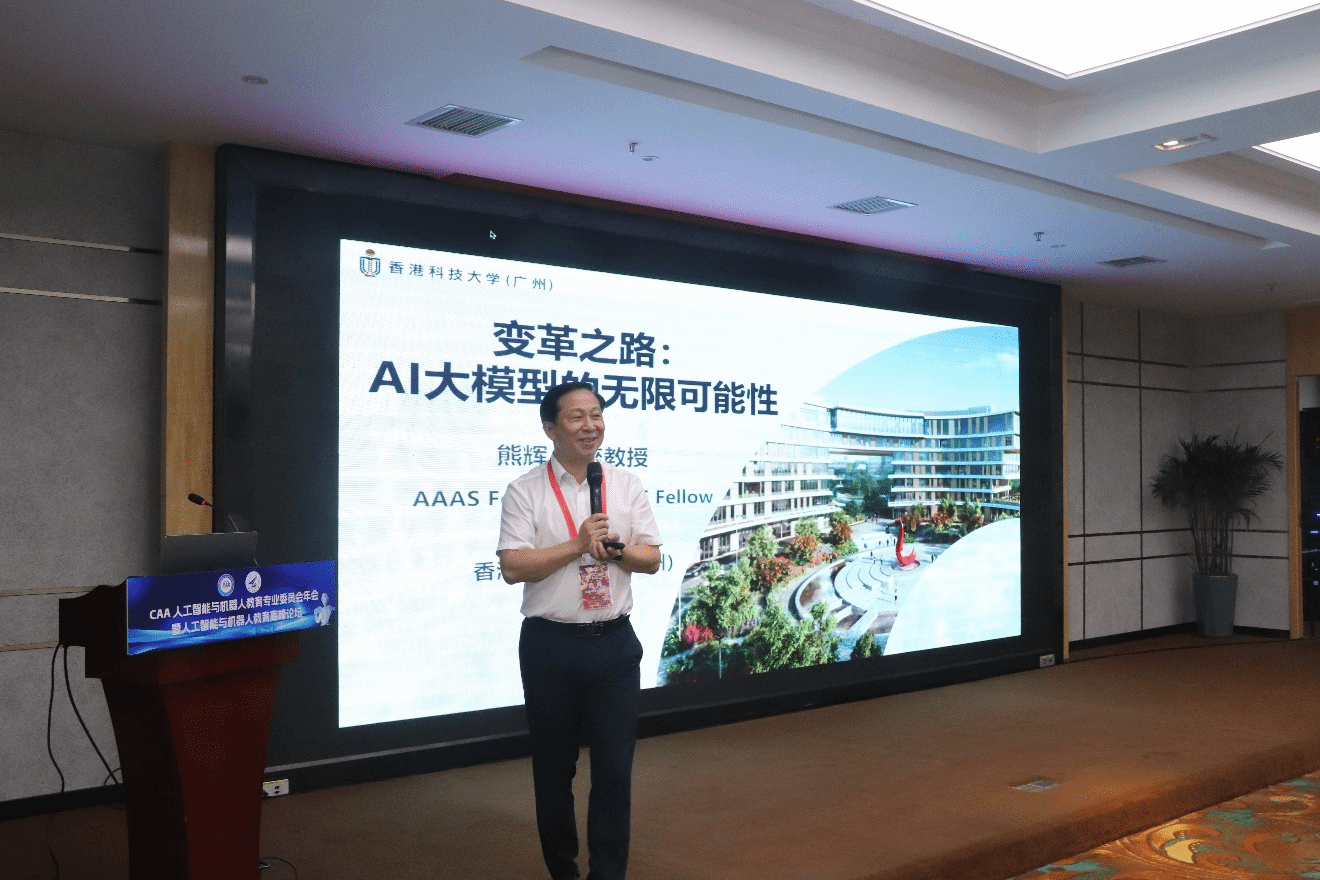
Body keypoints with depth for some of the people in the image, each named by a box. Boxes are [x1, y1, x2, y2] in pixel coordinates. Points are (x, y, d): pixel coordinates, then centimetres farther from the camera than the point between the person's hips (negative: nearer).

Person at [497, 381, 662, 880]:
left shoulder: (627, 487, 6)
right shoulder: (526, 491, -5)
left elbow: (652, 559, 4)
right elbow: (512, 567, -13)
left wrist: (613, 548, -14)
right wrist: (578, 545, -17)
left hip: (615, 643, 2)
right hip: (550, 646, -2)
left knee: (615, 768, 5)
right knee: (553, 768, 13)